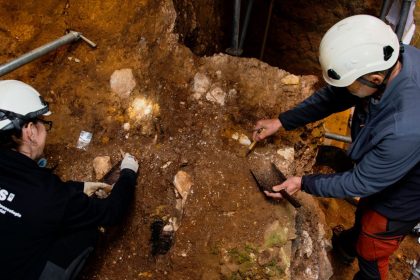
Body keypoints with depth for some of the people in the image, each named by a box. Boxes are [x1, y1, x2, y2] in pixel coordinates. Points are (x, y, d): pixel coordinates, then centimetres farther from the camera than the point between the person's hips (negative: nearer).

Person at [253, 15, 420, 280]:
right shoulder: (392, 56, -25)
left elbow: (362, 183, -29)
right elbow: (334, 95, -10)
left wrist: (304, 184, -19)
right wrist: (282, 121, -10)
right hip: (384, 170, 7)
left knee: (371, 253, 19)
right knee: (365, 211, 35)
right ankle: (349, 245, 66)